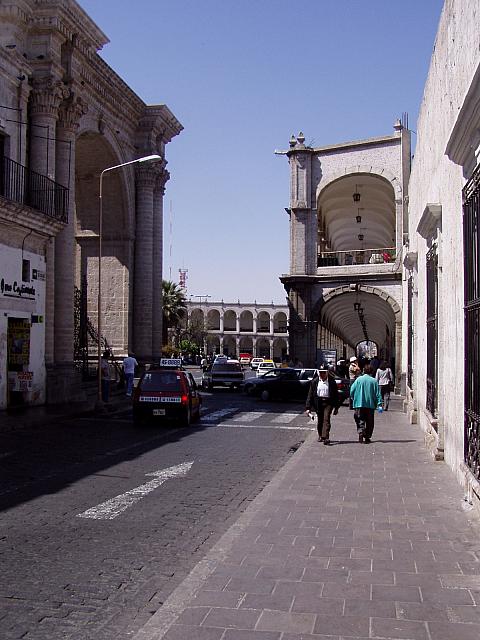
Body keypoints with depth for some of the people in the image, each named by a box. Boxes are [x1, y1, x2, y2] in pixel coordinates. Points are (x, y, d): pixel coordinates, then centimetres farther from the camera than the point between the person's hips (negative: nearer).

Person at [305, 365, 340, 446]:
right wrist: (308, 407, -3)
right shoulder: (315, 381, 2)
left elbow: (336, 394, 5)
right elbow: (310, 394, 2)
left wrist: (336, 408, 4)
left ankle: (326, 437, -20)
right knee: (320, 420, 11)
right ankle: (320, 436, 29)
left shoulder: (331, 381, 0)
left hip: (328, 402, -2)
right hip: (318, 402, 2)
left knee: (326, 419, -14)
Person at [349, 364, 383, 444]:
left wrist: (353, 399, 14)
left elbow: (352, 391, -2)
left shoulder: (358, 379, -2)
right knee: (369, 422, 11)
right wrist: (379, 405, -2)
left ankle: (361, 433, -21)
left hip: (359, 404, 0)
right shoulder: (374, 381, -2)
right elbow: (378, 394, -3)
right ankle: (367, 437, 12)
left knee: (360, 421, 3)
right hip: (370, 404, 0)